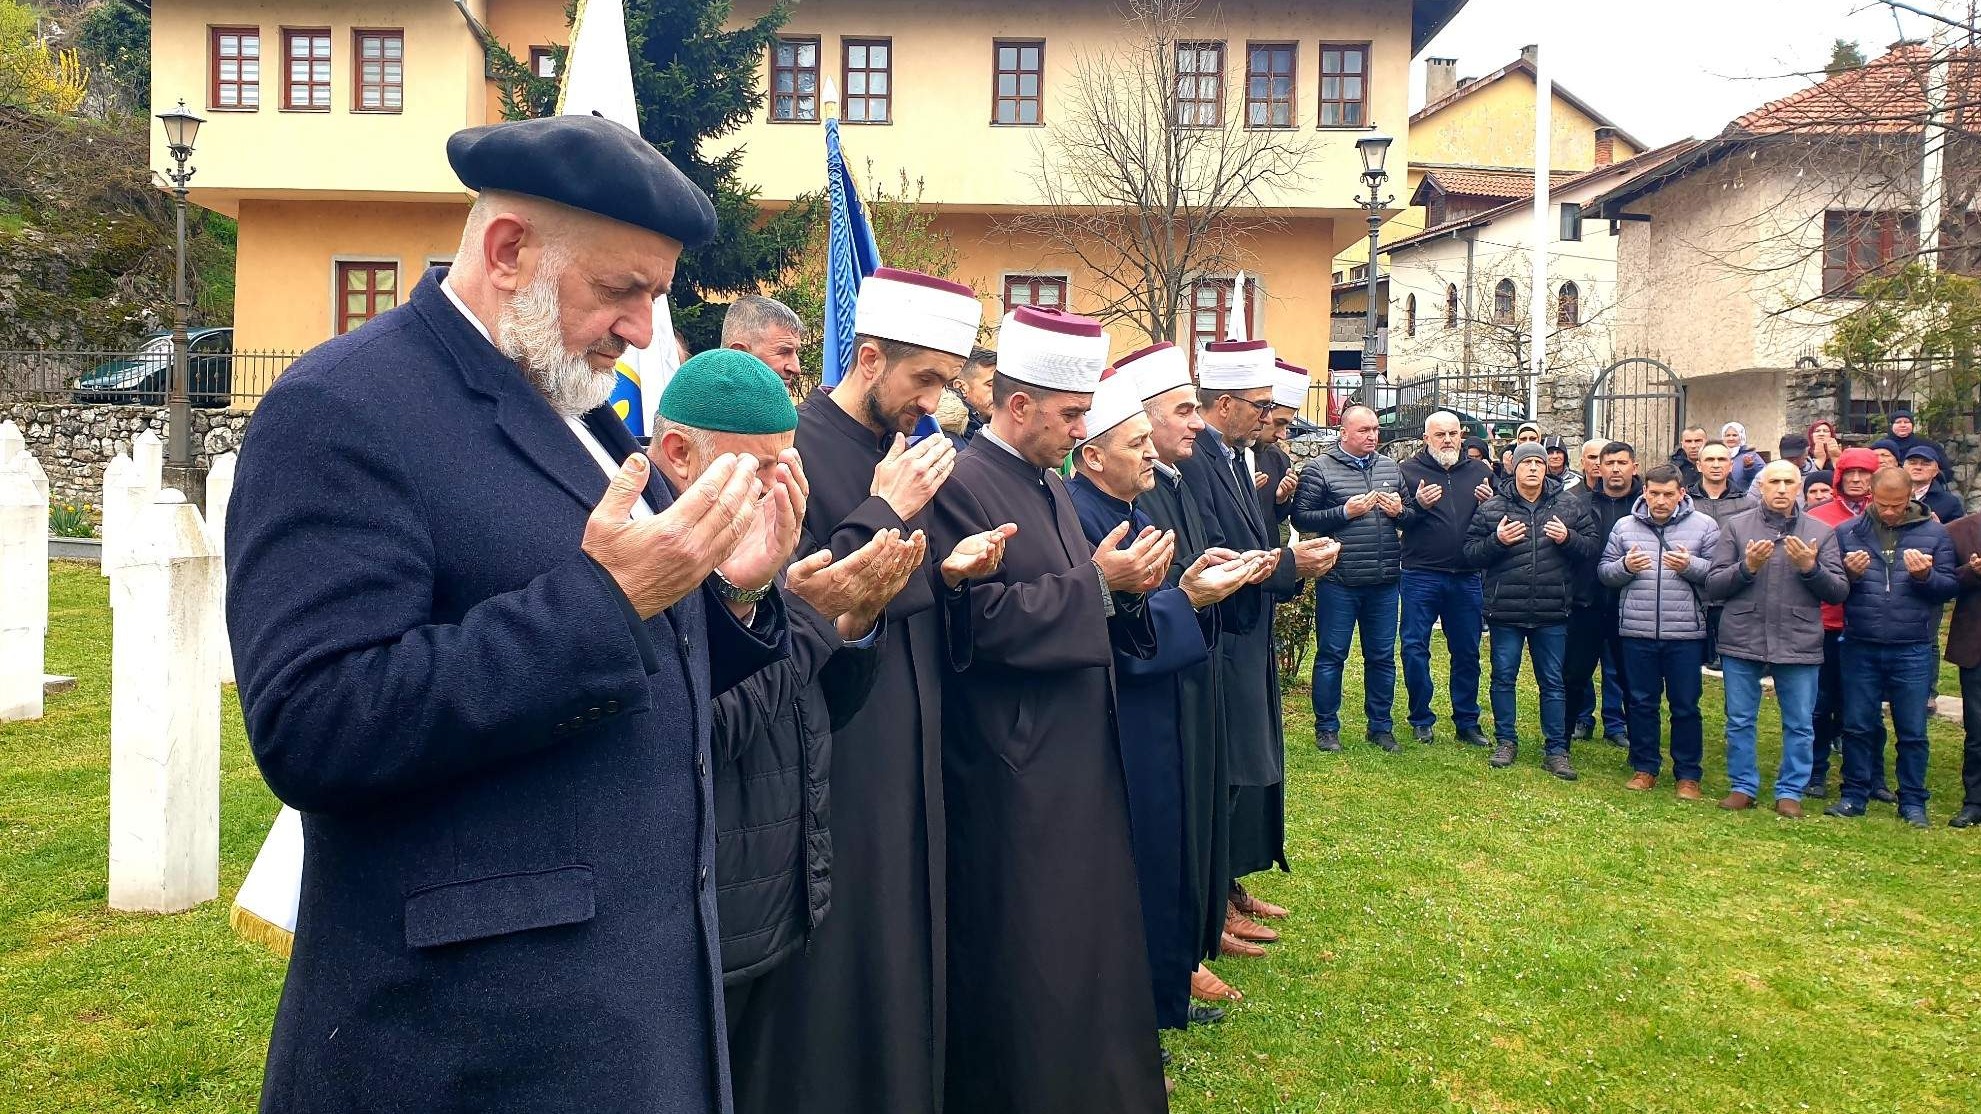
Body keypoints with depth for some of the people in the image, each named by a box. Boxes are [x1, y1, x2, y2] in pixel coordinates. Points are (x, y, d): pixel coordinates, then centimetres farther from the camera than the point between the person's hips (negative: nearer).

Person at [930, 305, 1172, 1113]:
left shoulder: (1052, 485, 13)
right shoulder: (962, 486, -16)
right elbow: (984, 621, -23)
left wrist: (1128, 588, -3)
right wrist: (1096, 579, -20)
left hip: (1080, 751, 9)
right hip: (1014, 765, -9)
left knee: (1088, 932, 18)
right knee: (1029, 954, 2)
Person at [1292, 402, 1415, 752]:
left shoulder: (1390, 467, 11)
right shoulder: (1320, 468, -4)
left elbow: (1412, 514, 19)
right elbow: (1301, 518, -10)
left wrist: (1400, 510, -4)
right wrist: (1345, 512, -18)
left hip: (1384, 581, 5)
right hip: (1338, 581, -5)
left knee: (1382, 656, 12)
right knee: (1331, 655, 4)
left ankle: (1381, 725, 25)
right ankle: (1326, 727, 16)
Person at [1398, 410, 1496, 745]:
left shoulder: (1480, 472, 10)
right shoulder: (1409, 470, 0)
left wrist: (1490, 504, -7)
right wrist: (1418, 504, -23)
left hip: (1466, 577, 3)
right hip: (1421, 576, -3)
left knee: (1467, 651, 9)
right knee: (1415, 648, 0)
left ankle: (1467, 721, 20)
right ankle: (1421, 719, 15)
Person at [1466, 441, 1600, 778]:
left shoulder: (1570, 506, 3)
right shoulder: (1491, 508, 0)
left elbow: (1591, 549, 3)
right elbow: (1471, 553, -1)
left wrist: (1568, 539, -15)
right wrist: (1497, 541, -17)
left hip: (1552, 612, 1)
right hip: (1505, 611, 0)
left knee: (1553, 682, 7)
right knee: (1503, 678, 9)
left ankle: (1556, 750, 16)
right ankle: (1506, 741, 24)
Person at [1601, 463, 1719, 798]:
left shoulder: (1703, 526, 1)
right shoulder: (1624, 526, 6)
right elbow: (1605, 572, 7)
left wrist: (1691, 565, -20)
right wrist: (1625, 566, -13)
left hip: (1686, 633, -2)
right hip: (1637, 631, 2)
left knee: (1685, 705, 6)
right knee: (1642, 702, 11)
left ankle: (1688, 774, 18)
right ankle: (1645, 768, 24)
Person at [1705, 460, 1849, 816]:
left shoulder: (1821, 532, 6)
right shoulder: (1736, 526, 3)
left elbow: (1839, 591, 2)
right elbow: (1713, 585, 0)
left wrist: (1810, 567, -15)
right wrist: (1746, 567, -16)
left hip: (1799, 643, 1)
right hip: (1742, 640, 0)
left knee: (1800, 724, 7)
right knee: (1740, 721, 8)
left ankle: (1790, 791, 19)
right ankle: (1743, 786, 21)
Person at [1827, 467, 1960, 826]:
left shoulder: (1934, 533, 3)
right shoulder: (1848, 532, 3)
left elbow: (1950, 587, 2)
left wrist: (1926, 576, -17)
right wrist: (1849, 574, -15)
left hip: (1913, 649, 0)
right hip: (1860, 647, 1)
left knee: (1912, 731, 7)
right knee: (1857, 726, 9)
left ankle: (1912, 801, 19)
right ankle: (1854, 795, 20)